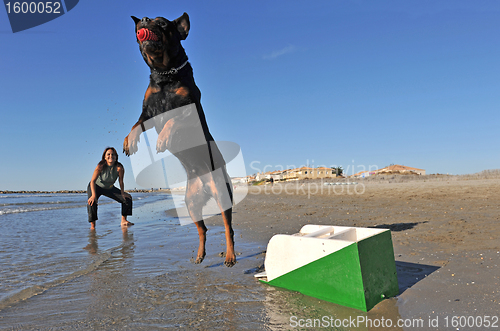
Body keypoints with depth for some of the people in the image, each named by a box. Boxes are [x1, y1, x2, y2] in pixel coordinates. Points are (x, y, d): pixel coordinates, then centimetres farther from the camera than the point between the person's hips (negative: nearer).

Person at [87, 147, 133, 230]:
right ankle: (92, 226, -18)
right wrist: (94, 195, -39)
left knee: (127, 198, -5)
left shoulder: (119, 168, -25)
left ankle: (123, 221, 7)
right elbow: (93, 181, -29)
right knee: (92, 202, -31)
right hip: (96, 187, -3)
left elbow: (121, 182, -14)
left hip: (109, 188, 3)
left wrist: (122, 193, -16)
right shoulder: (101, 166, -29)